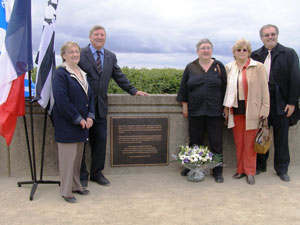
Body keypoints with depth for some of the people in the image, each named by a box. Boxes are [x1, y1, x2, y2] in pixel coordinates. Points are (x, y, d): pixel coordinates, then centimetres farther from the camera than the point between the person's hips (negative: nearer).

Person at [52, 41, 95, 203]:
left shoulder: (82, 73, 14)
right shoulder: (61, 74, -11)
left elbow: (90, 96, 15)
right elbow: (62, 100, -19)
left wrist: (90, 116, 0)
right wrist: (78, 119, -16)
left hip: (82, 122, 8)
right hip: (66, 124, -8)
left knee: (78, 156, 15)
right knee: (68, 157, -1)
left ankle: (76, 185, 29)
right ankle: (66, 191, 11)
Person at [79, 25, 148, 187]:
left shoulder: (111, 57, 13)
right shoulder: (80, 54, -4)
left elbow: (119, 76, 18)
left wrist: (133, 91, 14)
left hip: (100, 106, 4)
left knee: (100, 140, 7)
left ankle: (96, 173, 22)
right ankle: (81, 175, 18)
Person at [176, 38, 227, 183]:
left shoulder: (219, 66, 5)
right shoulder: (190, 67, 6)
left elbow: (224, 88, 6)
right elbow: (184, 89, 8)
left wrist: (225, 107, 2)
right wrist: (185, 107, 4)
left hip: (214, 112, -1)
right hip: (195, 111, 1)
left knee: (216, 142, 4)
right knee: (195, 142, 10)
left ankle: (217, 171, 14)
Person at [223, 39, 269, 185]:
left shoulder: (258, 67, 0)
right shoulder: (229, 68, 11)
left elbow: (264, 89, -2)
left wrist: (265, 108, -7)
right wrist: (226, 107, 10)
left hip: (252, 111, -3)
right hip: (235, 110, 3)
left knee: (250, 143, 0)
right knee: (238, 142, 8)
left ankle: (250, 172, 12)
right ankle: (240, 170, 20)